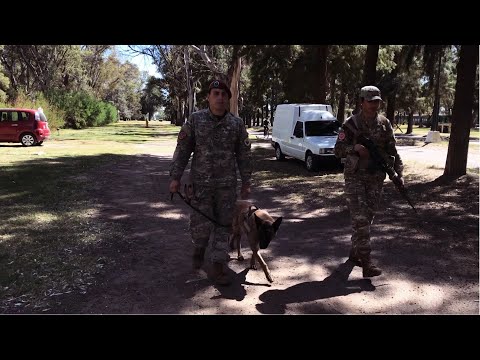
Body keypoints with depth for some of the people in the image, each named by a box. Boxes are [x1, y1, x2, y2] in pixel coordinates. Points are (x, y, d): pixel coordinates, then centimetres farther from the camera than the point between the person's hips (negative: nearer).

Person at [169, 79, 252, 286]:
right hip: (201, 184, -1)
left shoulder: (237, 124, 1)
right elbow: (182, 150, -1)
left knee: (223, 226, 4)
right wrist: (175, 177, -6)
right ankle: (199, 249, 37)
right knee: (201, 224, 4)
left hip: (227, 185, 1)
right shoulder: (195, 120, -2)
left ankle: (218, 267, 16)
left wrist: (246, 182, 4)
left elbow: (244, 155, 5)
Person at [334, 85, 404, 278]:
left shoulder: (384, 124, 7)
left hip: (376, 178, 4)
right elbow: (338, 150, -4)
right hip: (355, 177, -4)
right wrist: (355, 148, -23)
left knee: (367, 217, 11)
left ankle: (355, 252, 29)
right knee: (360, 218, -10)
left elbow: (392, 151, 8)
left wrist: (399, 173, -2)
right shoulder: (351, 124, -4)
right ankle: (366, 263, -11)